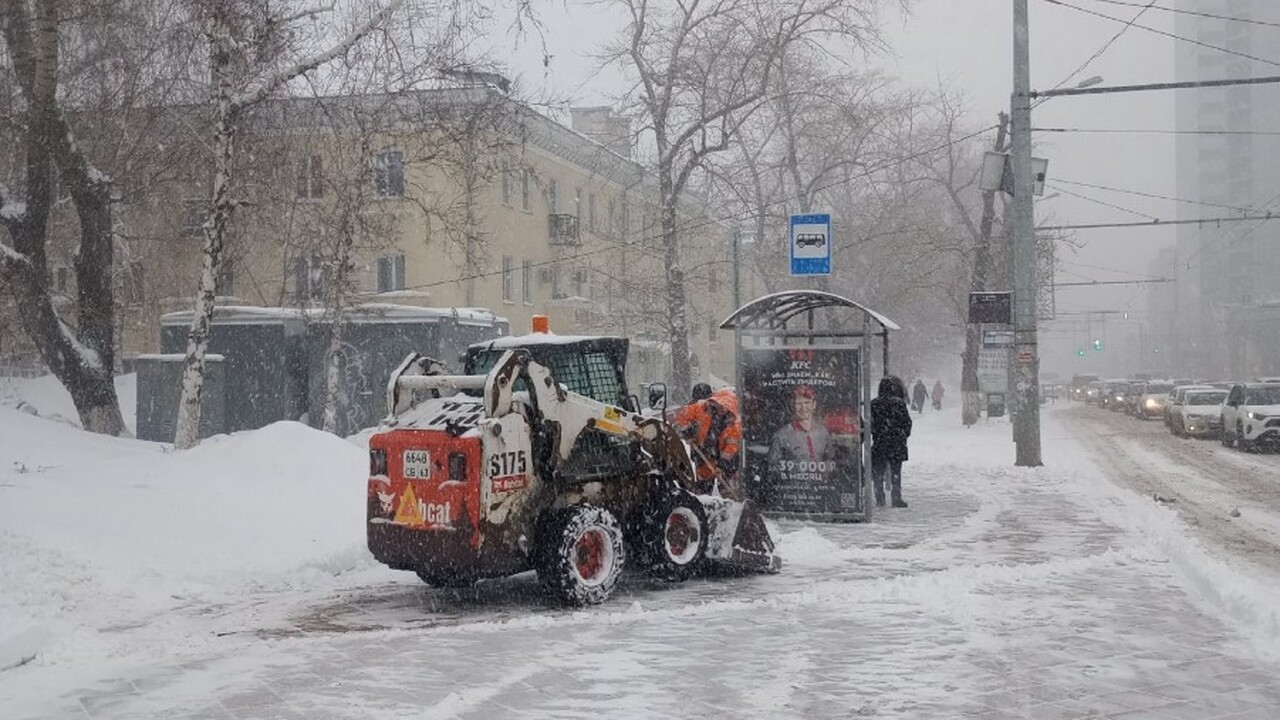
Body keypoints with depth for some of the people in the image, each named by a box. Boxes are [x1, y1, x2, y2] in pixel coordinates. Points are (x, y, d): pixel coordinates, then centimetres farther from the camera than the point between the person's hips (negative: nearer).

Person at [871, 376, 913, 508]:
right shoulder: (899, 403, -5)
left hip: (878, 443, 1)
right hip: (897, 443, -1)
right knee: (896, 471, 5)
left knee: (878, 472, 8)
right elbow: (907, 422, 0)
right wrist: (904, 436, 15)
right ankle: (896, 498, 4)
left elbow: (870, 424, 0)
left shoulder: (873, 404, -2)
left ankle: (880, 499, 6)